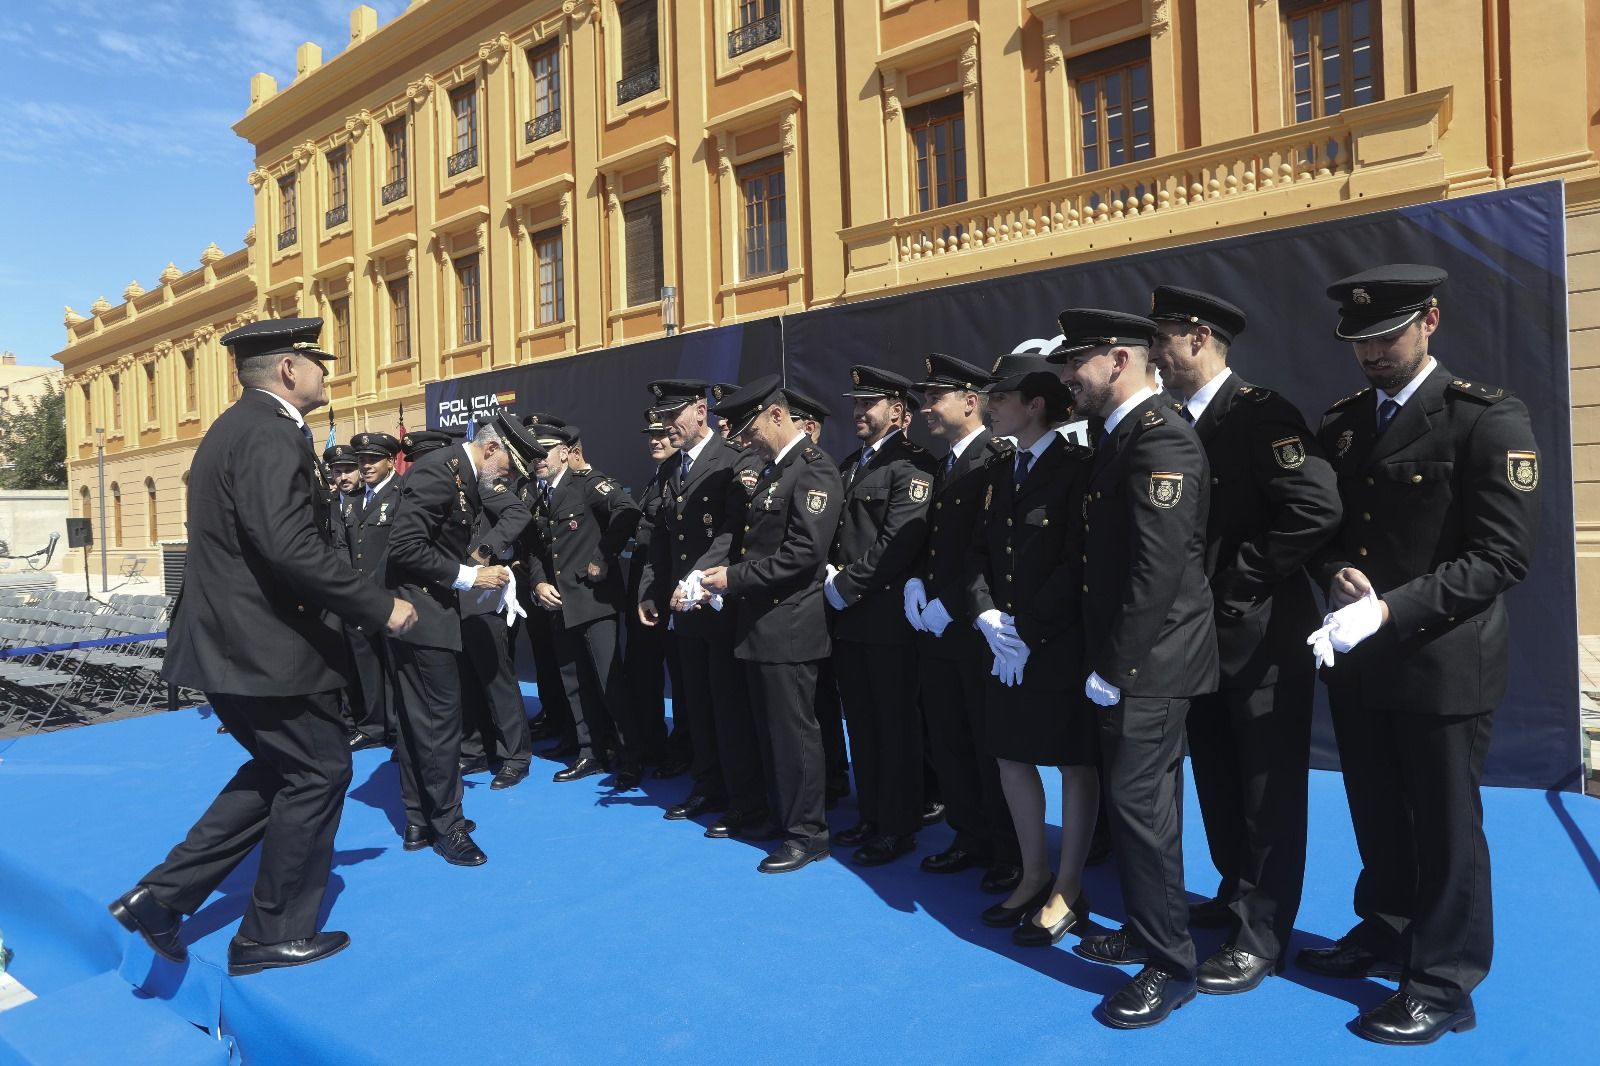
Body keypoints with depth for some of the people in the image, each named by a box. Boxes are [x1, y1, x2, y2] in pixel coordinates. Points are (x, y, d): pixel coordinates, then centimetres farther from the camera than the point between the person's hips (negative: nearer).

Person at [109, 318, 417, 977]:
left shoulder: (238, 427, 14)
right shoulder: (270, 434, -19)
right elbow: (292, 548, -30)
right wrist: (379, 609, -22)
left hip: (231, 638, 10)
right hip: (264, 646, -10)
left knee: (281, 768, 22)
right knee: (319, 772, 4)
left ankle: (162, 895, 23)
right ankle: (273, 935, 18)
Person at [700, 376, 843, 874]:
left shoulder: (813, 470, -14)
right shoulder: (773, 469, 15)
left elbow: (804, 553, -22)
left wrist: (735, 578, -17)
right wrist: (724, 578, 3)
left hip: (788, 626, -9)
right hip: (760, 624, 9)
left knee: (793, 732, 0)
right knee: (770, 731, 17)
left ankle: (807, 834, 13)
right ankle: (783, 815, 30)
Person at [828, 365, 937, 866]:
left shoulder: (911, 465, -9)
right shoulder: (849, 466, 18)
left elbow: (897, 544, -18)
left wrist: (846, 587, -15)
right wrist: (829, 572, 1)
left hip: (887, 615, -8)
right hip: (848, 616, 8)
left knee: (896, 724, 3)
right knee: (861, 721, 15)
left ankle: (899, 827, 15)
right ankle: (872, 814, 29)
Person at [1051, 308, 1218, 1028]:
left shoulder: (1159, 438, -18)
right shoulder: (1119, 435, 12)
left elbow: (1159, 566, -24)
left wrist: (1114, 667, -19)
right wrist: (1106, 660, 13)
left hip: (1150, 663, -10)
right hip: (1127, 659, 10)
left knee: (1139, 803, -3)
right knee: (1135, 800, 18)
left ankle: (1169, 965, 13)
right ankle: (1145, 930, 34)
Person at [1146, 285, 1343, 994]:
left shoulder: (1259, 412, -14)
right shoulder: (1173, 424, 8)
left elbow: (1315, 510, -25)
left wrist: (1233, 582, -19)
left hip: (1260, 634, -8)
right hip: (1201, 634, 8)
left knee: (1269, 789, 5)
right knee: (1218, 777, 20)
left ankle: (1262, 934, 19)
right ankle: (1237, 893, 39)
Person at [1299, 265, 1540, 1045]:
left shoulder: (1488, 419, -11)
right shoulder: (1341, 422, 8)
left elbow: (1503, 555, -17)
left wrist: (1392, 610, -25)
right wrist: (1336, 572, -8)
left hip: (1443, 660, -6)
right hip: (1356, 656, 6)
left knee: (1444, 825, 8)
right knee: (1378, 814, 20)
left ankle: (1443, 984, 24)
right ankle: (1385, 933, 40)